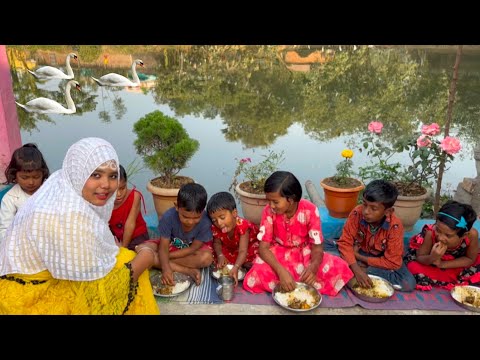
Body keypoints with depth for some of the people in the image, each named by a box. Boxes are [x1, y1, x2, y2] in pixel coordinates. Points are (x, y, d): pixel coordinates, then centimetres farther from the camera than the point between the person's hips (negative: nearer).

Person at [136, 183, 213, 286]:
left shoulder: (205, 222, -29)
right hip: (170, 245, 2)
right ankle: (188, 271, -26)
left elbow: (193, 248, -20)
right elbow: (163, 247, -24)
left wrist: (162, 258, -20)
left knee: (207, 258, -34)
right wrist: (166, 268, -43)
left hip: (189, 251, -2)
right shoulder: (168, 217, -27)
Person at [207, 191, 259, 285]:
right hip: (231, 248, 6)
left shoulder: (242, 225, -40)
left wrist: (235, 268, -61)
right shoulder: (216, 227, -26)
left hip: (251, 244, -5)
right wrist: (220, 255, -32)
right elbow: (217, 243, -9)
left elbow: (243, 251, -45)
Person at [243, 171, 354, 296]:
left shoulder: (310, 210, -21)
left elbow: (317, 246, -17)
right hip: (278, 254, 0)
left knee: (339, 268, -25)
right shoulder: (269, 211, -19)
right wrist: (281, 271, -38)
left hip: (305, 253, 1)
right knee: (258, 275, -32)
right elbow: (263, 247, -20)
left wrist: (313, 267, -41)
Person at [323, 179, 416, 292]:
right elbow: (345, 242, -20)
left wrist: (359, 257, -23)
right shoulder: (357, 213, -24)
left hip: (379, 260, 0)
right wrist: (356, 270, -35)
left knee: (408, 283, -27)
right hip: (358, 252, 0)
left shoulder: (395, 226, -27)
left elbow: (392, 262, -23)